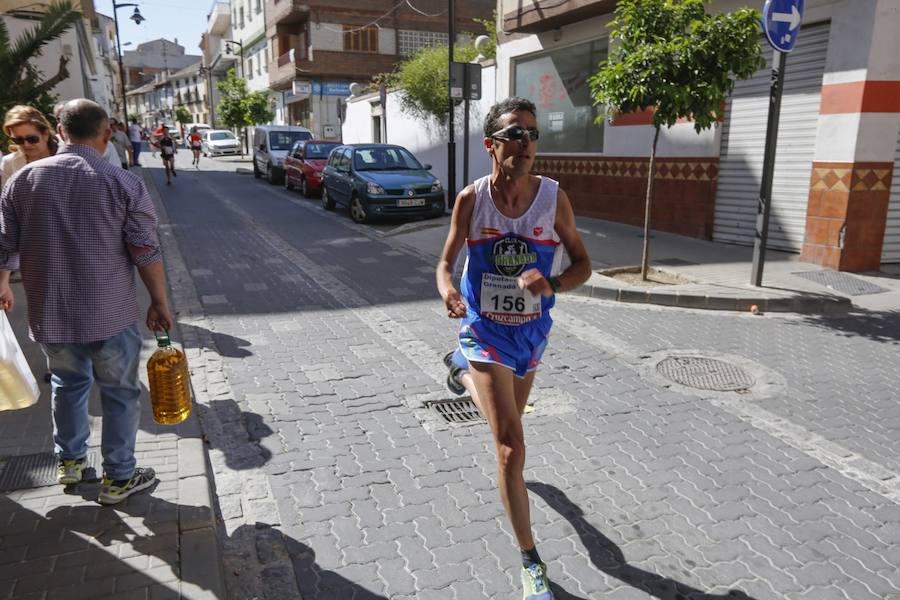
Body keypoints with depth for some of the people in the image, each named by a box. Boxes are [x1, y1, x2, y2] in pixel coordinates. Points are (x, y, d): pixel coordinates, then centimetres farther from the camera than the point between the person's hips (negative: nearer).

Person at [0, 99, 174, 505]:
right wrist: (159, 302, 0)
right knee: (119, 392, 11)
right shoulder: (123, 183, -12)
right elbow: (146, 252, -12)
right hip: (109, 313, -4)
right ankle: (118, 478, 21)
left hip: (48, 312, 4)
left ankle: (69, 461, 40)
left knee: (67, 382, 26)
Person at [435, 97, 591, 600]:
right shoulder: (471, 200, -14)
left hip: (532, 332, 3)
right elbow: (447, 260, -3)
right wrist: (447, 290, -26)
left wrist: (551, 283, -27)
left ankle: (463, 372, 63)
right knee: (512, 446, -10)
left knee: (510, 419, 28)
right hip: (486, 330, -3)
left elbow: (583, 265, -5)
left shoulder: (554, 197, -13)